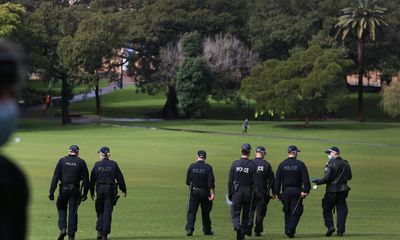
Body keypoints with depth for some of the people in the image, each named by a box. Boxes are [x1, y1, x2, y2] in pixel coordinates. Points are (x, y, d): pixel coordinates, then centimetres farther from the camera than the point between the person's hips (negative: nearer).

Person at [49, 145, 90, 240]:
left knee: (62, 208, 17)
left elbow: (55, 177, -2)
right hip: (75, 190, 0)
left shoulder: (62, 161, 2)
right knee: (73, 212, 6)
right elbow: (86, 179, 1)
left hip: (64, 189, 0)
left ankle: (62, 229, -2)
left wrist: (51, 192, -2)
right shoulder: (81, 162, 2)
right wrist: (85, 193, 6)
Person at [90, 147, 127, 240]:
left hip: (100, 189, 0)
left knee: (100, 211, 14)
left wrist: (91, 191, 14)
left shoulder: (97, 165, -1)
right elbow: (120, 178, 1)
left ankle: (99, 231, 2)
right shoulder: (113, 164, -2)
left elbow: (92, 179, 4)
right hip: (110, 190, 0)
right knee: (107, 212, 2)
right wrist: (124, 189, 10)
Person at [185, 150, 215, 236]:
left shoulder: (192, 166, -2)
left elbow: (188, 181, 4)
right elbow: (211, 182, -12)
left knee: (191, 211, 2)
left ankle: (190, 228, -14)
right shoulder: (208, 167, -7)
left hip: (194, 191, 0)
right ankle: (207, 230, 21)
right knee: (205, 212, 12)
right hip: (205, 192, 0)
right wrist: (212, 193, -13)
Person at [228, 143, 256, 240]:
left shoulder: (235, 164, -2)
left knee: (235, 213, 2)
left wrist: (230, 193, 9)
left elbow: (230, 180, 1)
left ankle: (237, 226, -26)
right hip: (248, 192, 0)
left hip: (237, 192, 0)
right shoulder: (252, 165, -6)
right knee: (246, 214, 12)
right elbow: (254, 182, -5)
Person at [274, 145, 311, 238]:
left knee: (287, 212, 13)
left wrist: (277, 193, 8)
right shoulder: (300, 164, -3)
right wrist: (306, 190, -10)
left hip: (286, 191, 3)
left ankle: (287, 229, 13)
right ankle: (291, 230, -14)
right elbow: (305, 179, -10)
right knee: (296, 212, -1)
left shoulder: (282, 165, 5)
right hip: (296, 191, -3)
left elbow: (277, 180, 5)